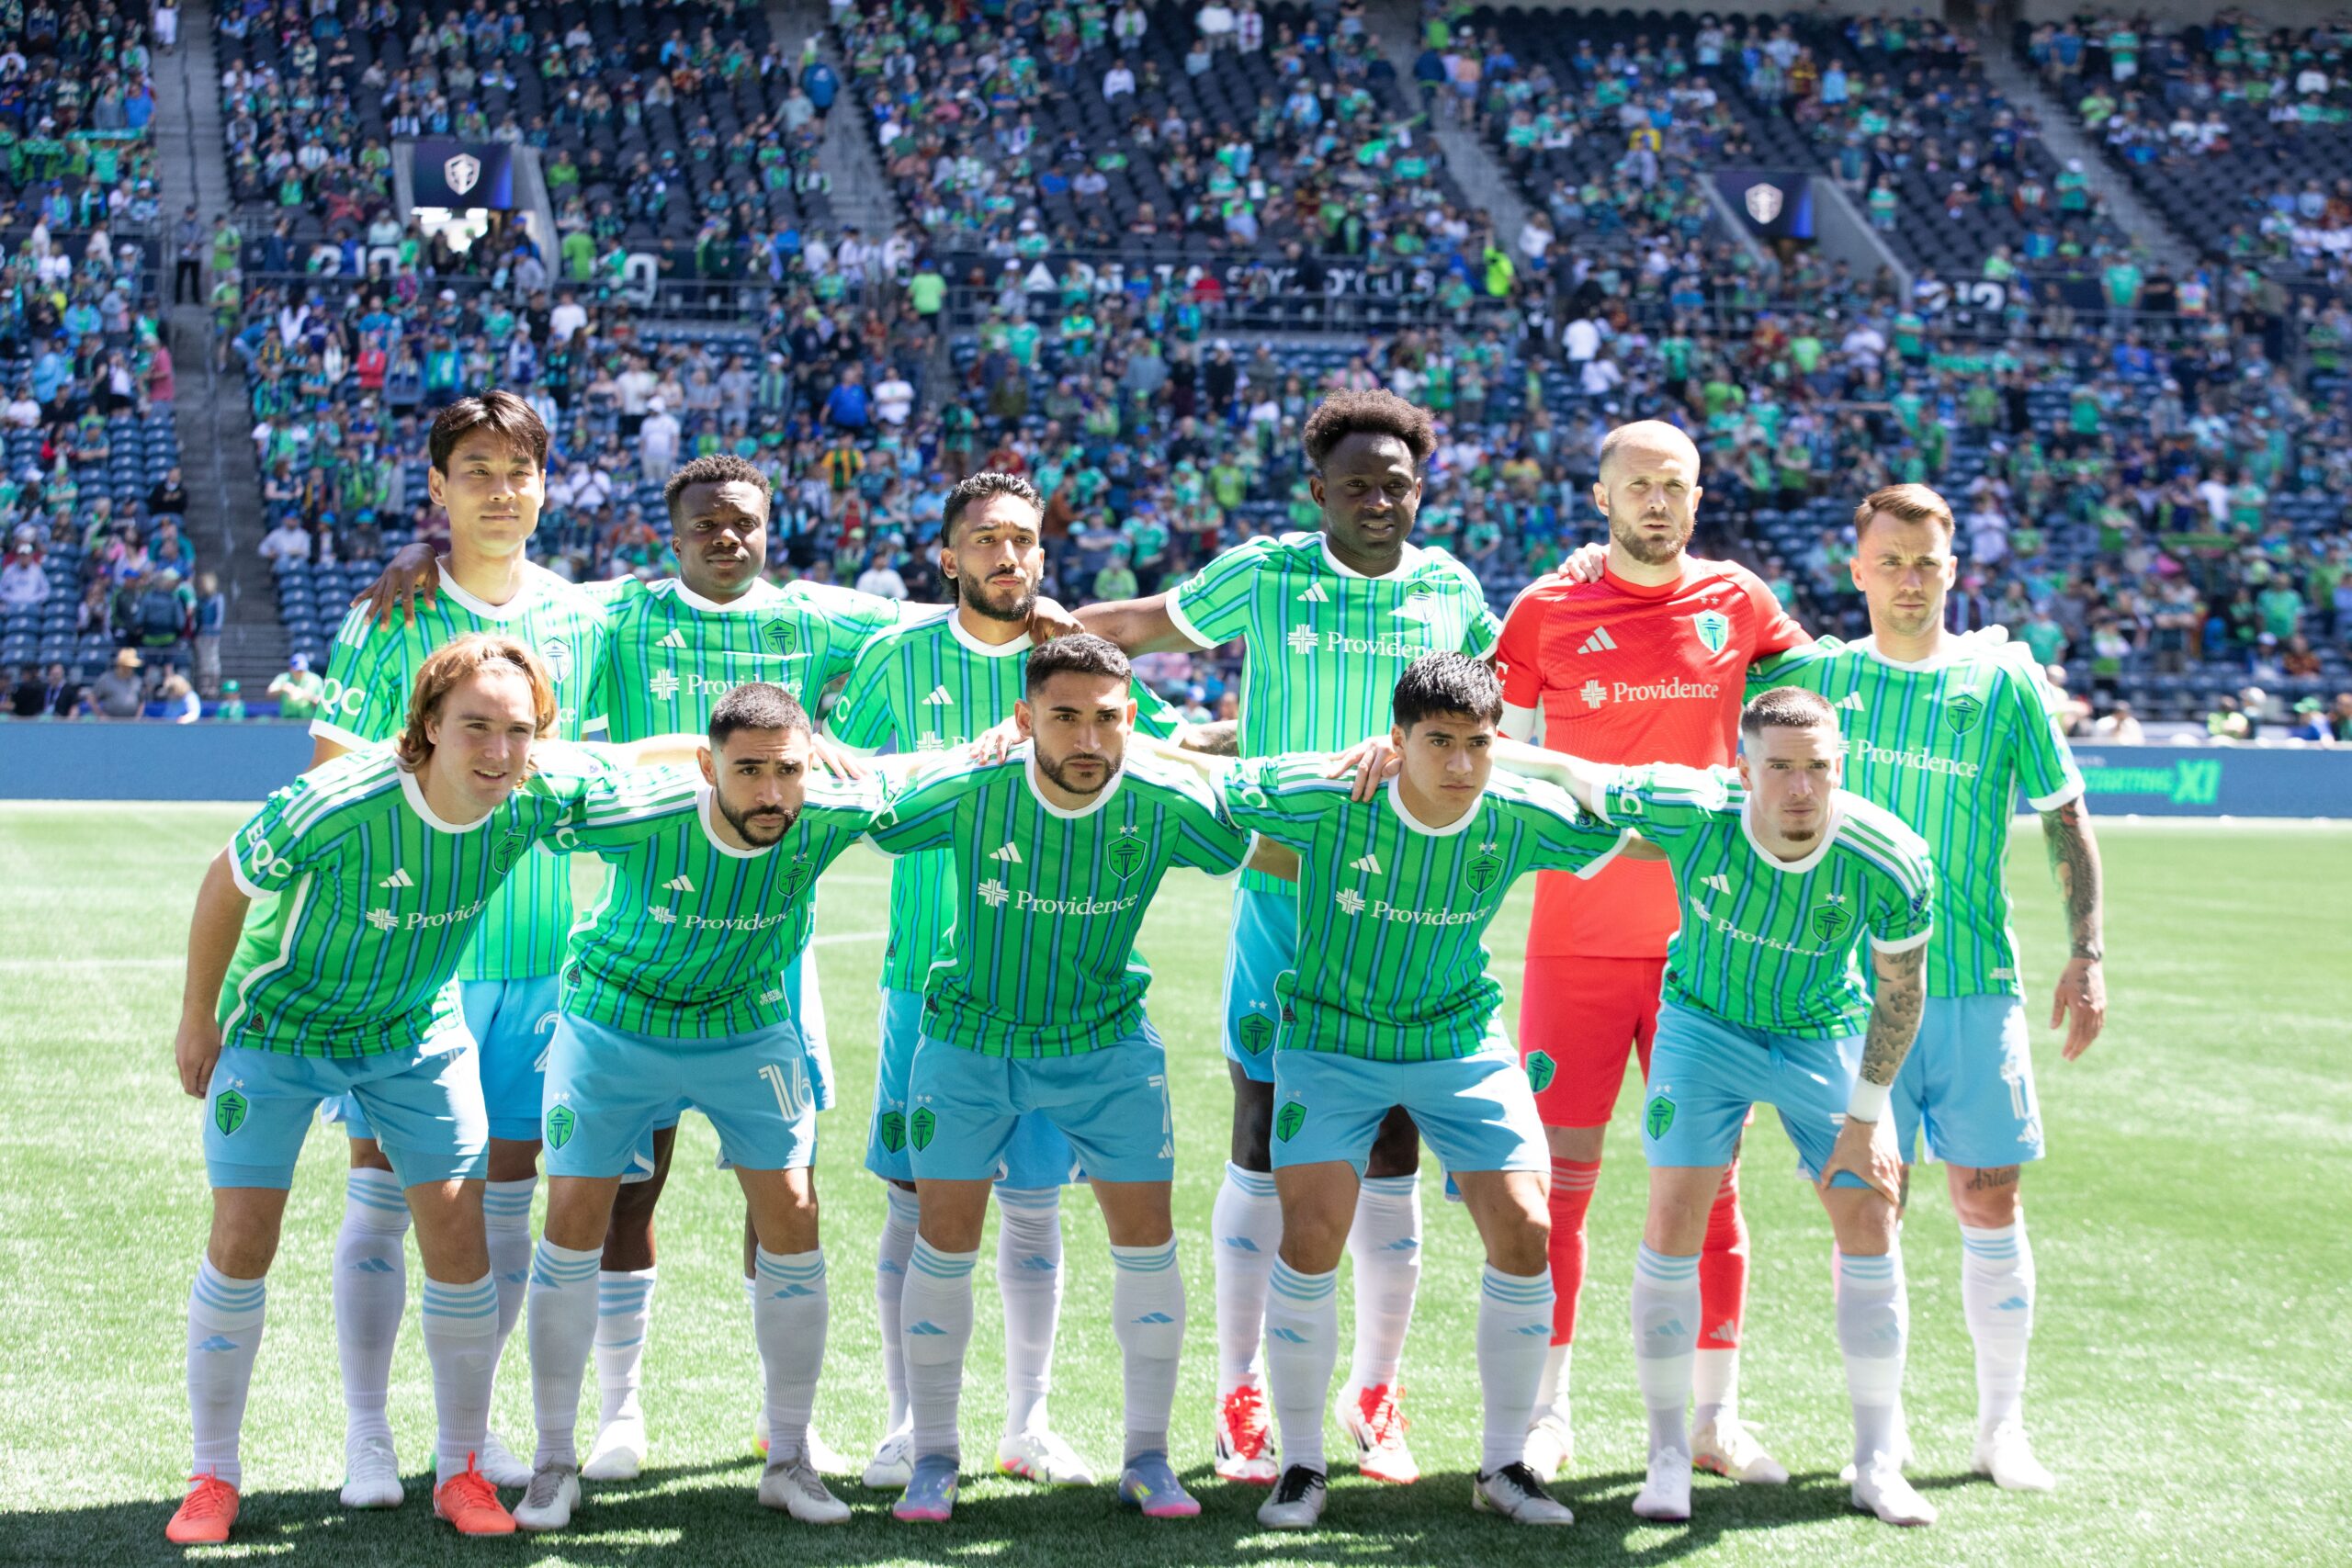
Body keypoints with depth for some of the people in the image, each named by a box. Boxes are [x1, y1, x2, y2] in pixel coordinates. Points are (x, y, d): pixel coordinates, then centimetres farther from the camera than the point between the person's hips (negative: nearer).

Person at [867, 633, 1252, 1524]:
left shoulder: (1167, 806, -18)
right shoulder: (966, 796, -21)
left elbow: (1248, 855, 3)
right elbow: (866, 829, -2)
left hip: (1107, 1047, 1)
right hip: (970, 1042, -1)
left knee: (1146, 1241, -1)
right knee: (944, 1244, 1)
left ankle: (1147, 1457, 15)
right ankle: (934, 1459, 16)